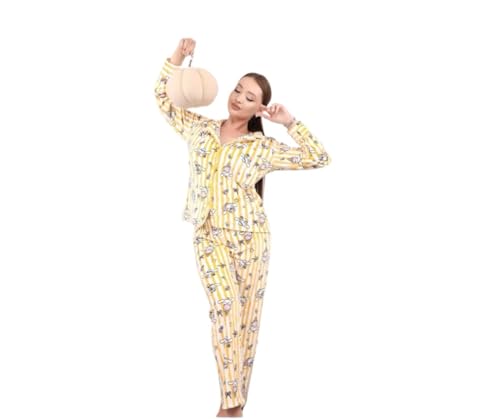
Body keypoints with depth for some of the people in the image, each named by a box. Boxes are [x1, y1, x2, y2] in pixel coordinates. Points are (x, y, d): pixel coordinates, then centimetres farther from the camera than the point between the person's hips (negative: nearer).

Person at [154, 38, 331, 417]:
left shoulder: (263, 146, -1)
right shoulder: (200, 129, 6)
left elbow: (319, 158, -5)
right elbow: (164, 98, 14)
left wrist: (289, 121, -8)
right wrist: (177, 57, 1)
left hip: (251, 238, 0)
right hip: (209, 237, 0)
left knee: (247, 318, 4)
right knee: (225, 308, -18)